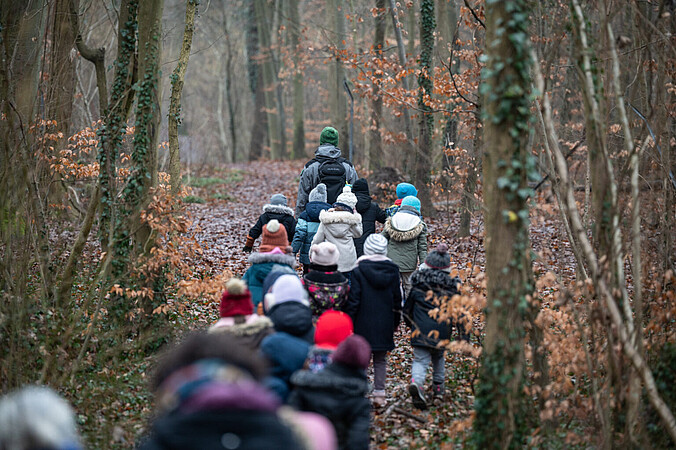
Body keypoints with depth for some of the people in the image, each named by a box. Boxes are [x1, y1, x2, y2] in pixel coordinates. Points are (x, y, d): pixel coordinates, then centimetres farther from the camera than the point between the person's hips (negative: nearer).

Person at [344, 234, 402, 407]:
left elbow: (353, 300, -10)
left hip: (363, 322, -3)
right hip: (385, 324, 3)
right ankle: (379, 393, 10)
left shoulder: (359, 271, -11)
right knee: (380, 360, 13)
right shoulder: (392, 270, 0)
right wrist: (395, 322, 18)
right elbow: (397, 299, 7)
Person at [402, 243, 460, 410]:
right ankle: (438, 386, 33)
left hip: (421, 329, -1)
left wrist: (410, 323, 29)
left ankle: (416, 382, -28)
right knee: (438, 357, 25)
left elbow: (407, 307, 11)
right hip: (442, 331, 1)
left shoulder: (419, 283, 3)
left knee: (420, 359, -1)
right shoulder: (453, 285, 3)